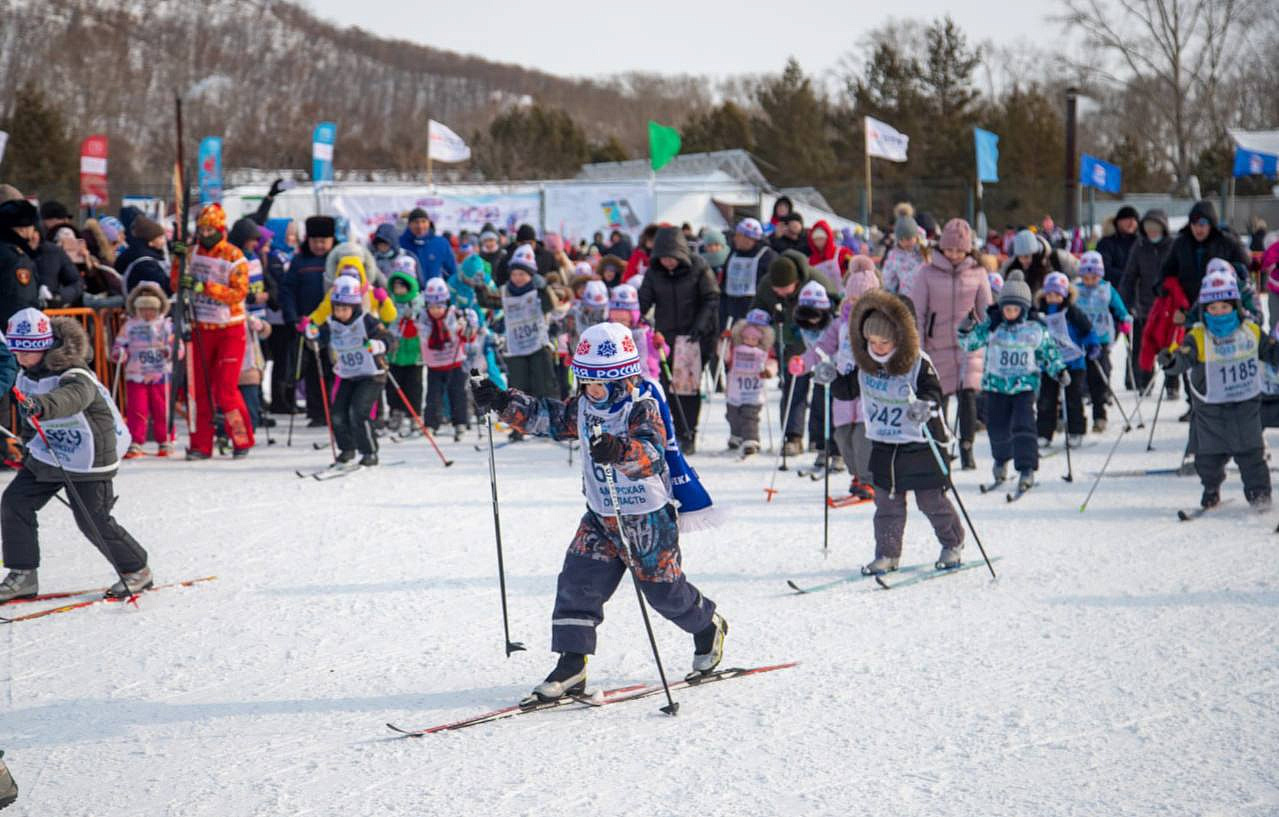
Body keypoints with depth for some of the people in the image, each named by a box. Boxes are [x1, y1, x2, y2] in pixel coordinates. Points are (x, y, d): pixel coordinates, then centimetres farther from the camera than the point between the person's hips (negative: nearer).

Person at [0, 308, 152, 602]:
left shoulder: (75, 375, -26)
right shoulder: (26, 377, 1)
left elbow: (71, 398, -52)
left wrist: (41, 405, -71)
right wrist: (28, 443, 31)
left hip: (89, 460, -8)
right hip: (47, 454, 8)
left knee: (93, 521, -4)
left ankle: (136, 570, 18)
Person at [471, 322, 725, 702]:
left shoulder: (643, 408, -23)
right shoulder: (584, 407, -1)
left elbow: (651, 452, -39)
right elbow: (546, 417, 11)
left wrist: (619, 451, -60)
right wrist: (503, 402, -2)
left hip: (649, 518, -6)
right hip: (600, 516, 6)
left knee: (666, 591, 8)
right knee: (578, 582, -7)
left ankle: (709, 627, 39)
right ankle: (571, 665, -4)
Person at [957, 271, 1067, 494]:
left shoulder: (1036, 328, -1)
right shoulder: (991, 325, -2)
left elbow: (1048, 352, 10)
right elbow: (969, 343, 0)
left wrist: (1060, 371, -2)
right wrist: (965, 329, -19)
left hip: (1025, 385, -2)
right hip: (996, 385, 2)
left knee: (1023, 426, -15)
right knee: (998, 429, 8)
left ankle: (1026, 469, -13)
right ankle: (1001, 460, 37)